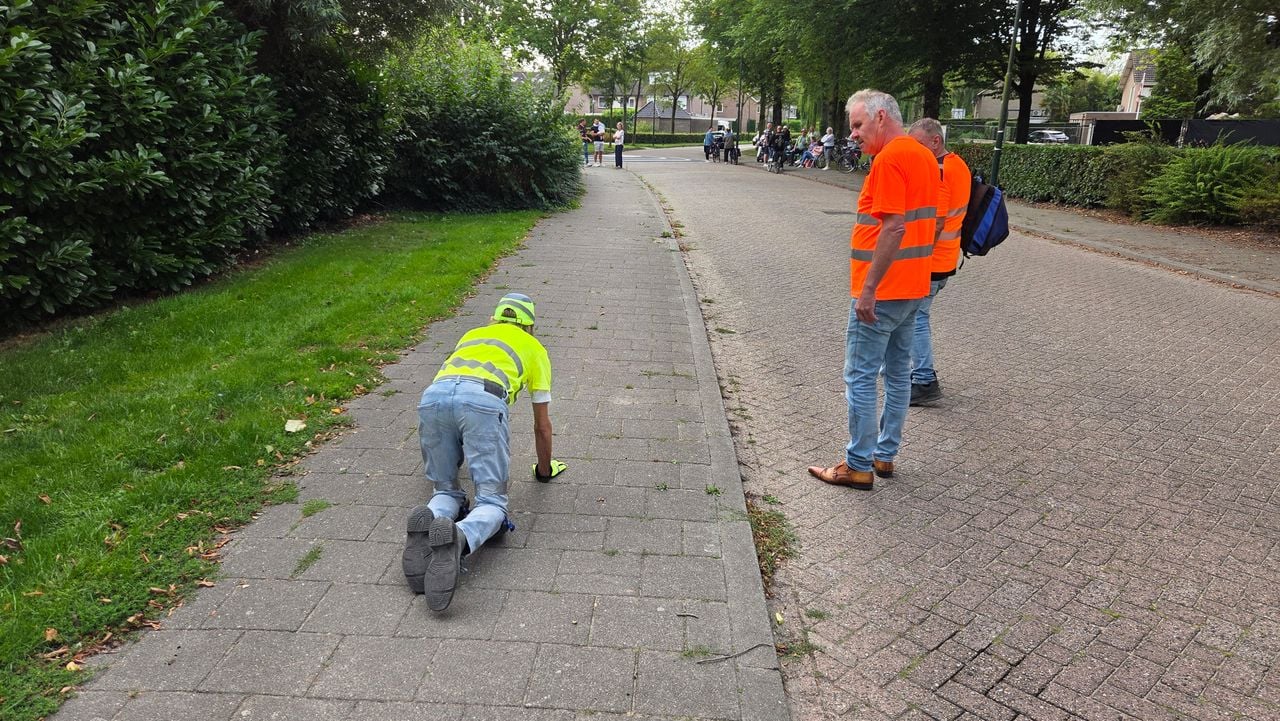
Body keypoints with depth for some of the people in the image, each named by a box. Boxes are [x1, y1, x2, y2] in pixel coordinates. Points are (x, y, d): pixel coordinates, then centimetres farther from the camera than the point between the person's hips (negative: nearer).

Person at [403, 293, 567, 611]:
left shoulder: (471, 335, 42)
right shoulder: (534, 348, 32)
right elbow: (542, 424, 35)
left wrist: (456, 456, 69)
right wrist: (545, 469, 52)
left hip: (433, 396, 4)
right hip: (483, 400, -4)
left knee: (446, 491, 18)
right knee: (491, 502, 0)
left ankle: (428, 525, -17)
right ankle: (459, 538, -35)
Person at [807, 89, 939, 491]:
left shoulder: (889, 159, -16)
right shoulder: (924, 156, 14)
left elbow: (893, 228, -24)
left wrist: (868, 288, -22)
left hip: (882, 292, -10)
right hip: (913, 287, 10)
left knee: (860, 378, -2)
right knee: (898, 372, 15)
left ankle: (859, 466, 7)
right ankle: (886, 455, 26)